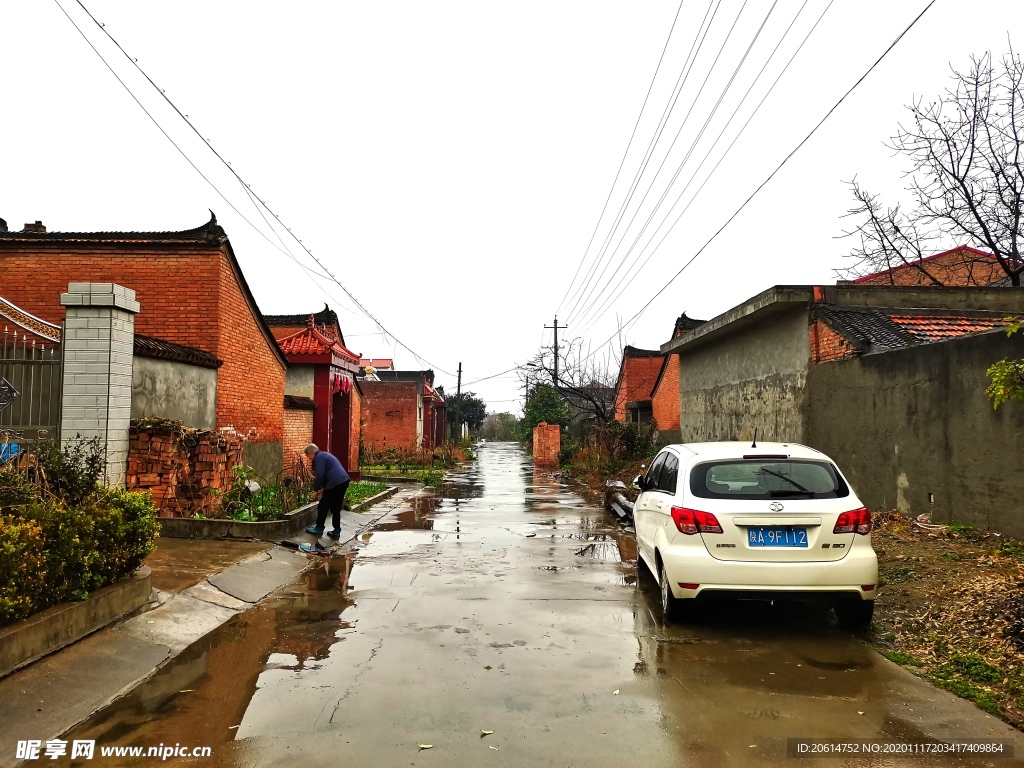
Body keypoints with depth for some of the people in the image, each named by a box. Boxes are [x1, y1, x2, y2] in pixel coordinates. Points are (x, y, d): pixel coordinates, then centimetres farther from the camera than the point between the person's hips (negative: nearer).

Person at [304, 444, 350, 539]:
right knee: (336, 508, 14)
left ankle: (319, 529, 16)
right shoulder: (324, 455, 26)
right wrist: (323, 488, 26)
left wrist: (316, 489, 0)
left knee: (323, 506, 5)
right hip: (344, 481, 10)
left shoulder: (319, 458, -5)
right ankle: (336, 531, 15)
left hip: (335, 483, -10)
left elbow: (319, 476, -13)